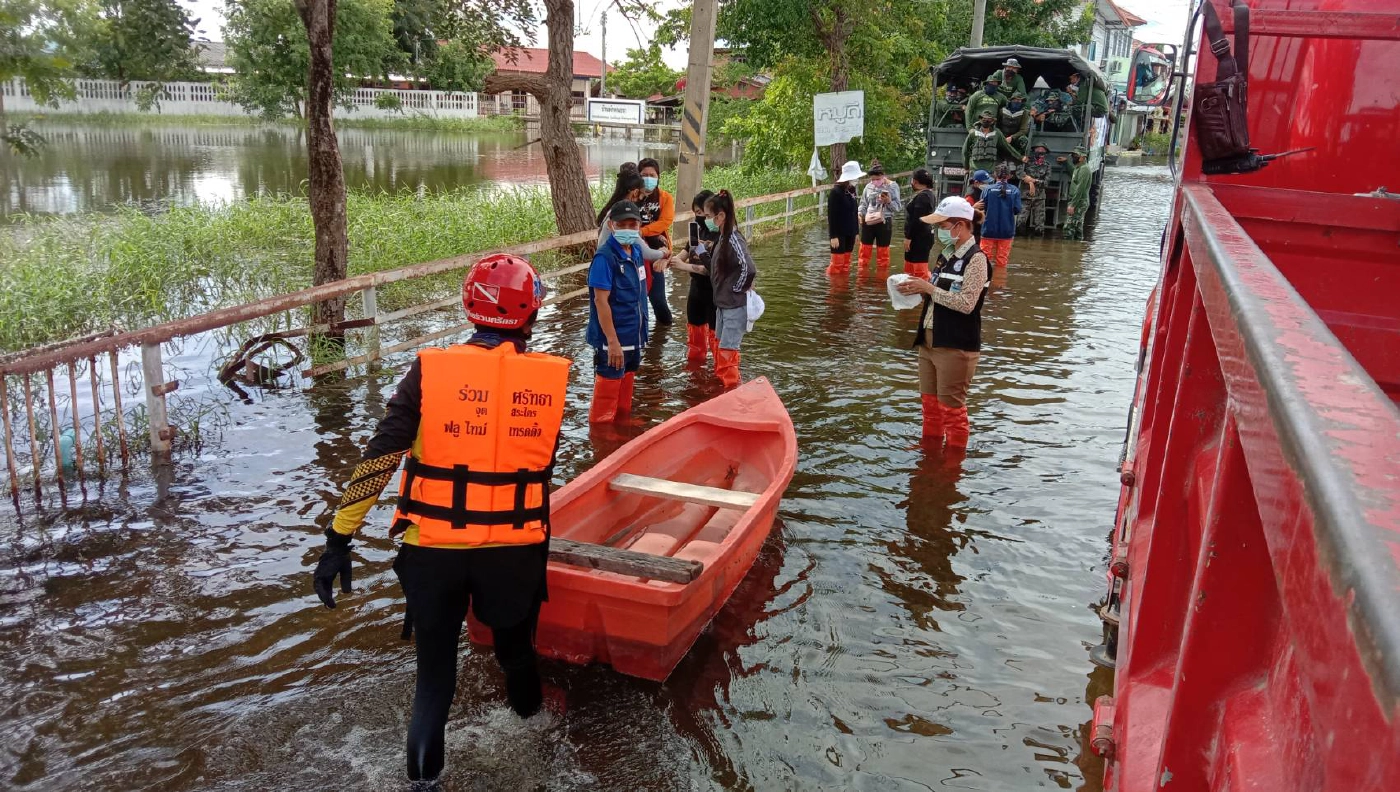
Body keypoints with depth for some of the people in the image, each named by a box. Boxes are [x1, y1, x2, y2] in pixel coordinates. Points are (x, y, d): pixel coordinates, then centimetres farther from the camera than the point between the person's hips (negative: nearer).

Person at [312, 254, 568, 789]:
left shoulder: (431, 370, -10)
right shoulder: (550, 378, -8)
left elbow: (379, 458, -12)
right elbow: (544, 463, 0)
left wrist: (340, 537, -7)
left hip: (434, 548, -1)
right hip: (516, 548, 1)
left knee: (435, 671, 17)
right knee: (515, 644, 28)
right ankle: (529, 709, 53)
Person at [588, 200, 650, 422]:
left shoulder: (637, 250, 7)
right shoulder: (605, 257, -18)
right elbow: (601, 301, -20)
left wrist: (641, 333, 16)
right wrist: (612, 342, -23)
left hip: (634, 338, 9)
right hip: (614, 341, -8)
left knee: (625, 392, 21)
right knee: (607, 395, -1)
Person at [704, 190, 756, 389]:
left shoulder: (733, 240, -20)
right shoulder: (722, 238, 7)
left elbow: (749, 269, -29)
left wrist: (737, 290, -16)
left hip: (735, 305, -9)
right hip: (723, 303, 9)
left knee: (727, 352, -6)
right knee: (720, 348, 18)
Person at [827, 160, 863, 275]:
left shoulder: (852, 190, 8)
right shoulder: (836, 192, -14)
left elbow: (854, 212, 14)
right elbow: (831, 215, -15)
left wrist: (856, 231, 12)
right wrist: (833, 236, -18)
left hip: (850, 233, 7)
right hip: (839, 233, -7)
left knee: (846, 263, 12)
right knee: (837, 263, -3)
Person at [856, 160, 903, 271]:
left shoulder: (892, 186, -4)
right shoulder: (868, 186, 5)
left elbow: (898, 206, -4)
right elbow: (863, 203, 13)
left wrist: (889, 201, -23)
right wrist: (859, 213, -5)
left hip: (884, 223, -3)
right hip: (868, 222, 3)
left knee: (883, 252, 8)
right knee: (864, 249, 6)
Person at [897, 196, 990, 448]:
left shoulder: (975, 259, -14)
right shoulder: (946, 255, 12)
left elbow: (966, 303, -23)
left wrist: (929, 288, -19)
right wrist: (920, 289, 0)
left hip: (955, 346, -8)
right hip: (929, 340, 9)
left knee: (951, 408, 1)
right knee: (930, 402, 18)